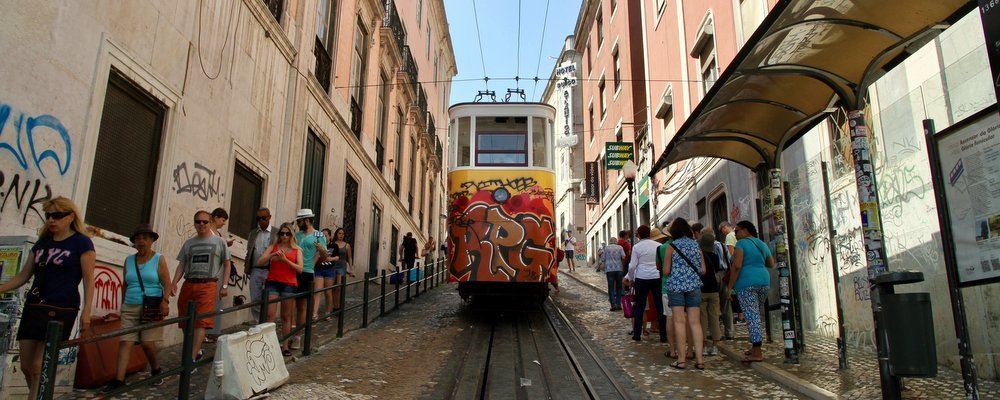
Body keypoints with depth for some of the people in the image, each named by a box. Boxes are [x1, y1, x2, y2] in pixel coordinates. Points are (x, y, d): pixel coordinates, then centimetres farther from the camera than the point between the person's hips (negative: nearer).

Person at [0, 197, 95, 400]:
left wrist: (86, 312, -15)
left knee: (39, 367, -7)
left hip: (60, 309, -7)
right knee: (26, 367, 8)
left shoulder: (81, 242, -3)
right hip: (33, 307, 7)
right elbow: (22, 276, 19)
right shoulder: (42, 243, 14)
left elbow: (89, 280, -7)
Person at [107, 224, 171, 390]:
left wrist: (165, 301, -18)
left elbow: (167, 284, -4)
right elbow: (124, 285, 19)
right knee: (125, 342, -6)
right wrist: (123, 305, 15)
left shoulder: (159, 259, 2)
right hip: (130, 308, 4)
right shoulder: (128, 260, 13)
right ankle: (119, 379, -8)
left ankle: (156, 370, 18)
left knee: (147, 343, -6)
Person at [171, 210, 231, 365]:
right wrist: (174, 282, -1)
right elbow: (181, 265, 14)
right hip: (188, 284, 4)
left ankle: (191, 359, -13)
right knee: (186, 323, 7)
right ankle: (196, 351, 27)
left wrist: (225, 286, 3)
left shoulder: (219, 242, 8)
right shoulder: (189, 243, 16)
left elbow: (226, 264, 10)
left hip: (207, 285, -4)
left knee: (201, 323, -12)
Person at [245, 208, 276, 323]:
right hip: (255, 270, 4)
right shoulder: (253, 233, 14)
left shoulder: (276, 233, 0)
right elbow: (249, 252, 18)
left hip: (270, 271, -4)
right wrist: (246, 269, 10)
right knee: (255, 300, 5)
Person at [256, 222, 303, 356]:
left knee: (286, 316, 6)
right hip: (272, 282, 0)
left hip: (289, 284, 0)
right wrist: (273, 255, -17)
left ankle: (285, 346, 12)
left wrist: (285, 260, -14)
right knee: (270, 315, -8)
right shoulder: (273, 247, 9)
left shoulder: (297, 250, 8)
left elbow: (299, 269, -3)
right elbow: (259, 262, -1)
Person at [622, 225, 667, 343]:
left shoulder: (636, 247, -2)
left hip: (642, 278, -1)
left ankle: (637, 334, 11)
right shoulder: (658, 245, 3)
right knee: (660, 306, 5)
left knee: (639, 307, 8)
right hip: (657, 277, 1)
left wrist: (630, 279, 10)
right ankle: (663, 335, 6)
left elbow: (632, 266, -3)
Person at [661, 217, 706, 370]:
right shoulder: (696, 245, 8)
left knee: (679, 322, -1)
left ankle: (681, 359, 0)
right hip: (694, 286, 3)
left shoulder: (672, 246, -3)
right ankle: (699, 359, 2)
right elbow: (703, 270, 8)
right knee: (695, 322, 4)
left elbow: (666, 271, -4)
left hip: (676, 285, -3)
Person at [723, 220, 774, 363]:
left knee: (751, 316, -6)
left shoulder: (742, 243, -6)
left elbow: (736, 266, -15)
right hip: (763, 280, 7)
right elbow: (771, 264, 26)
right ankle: (755, 346, 22)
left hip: (746, 283, -7)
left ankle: (757, 353, -7)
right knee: (756, 314, 18)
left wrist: (730, 286, -11)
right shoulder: (762, 244, 15)